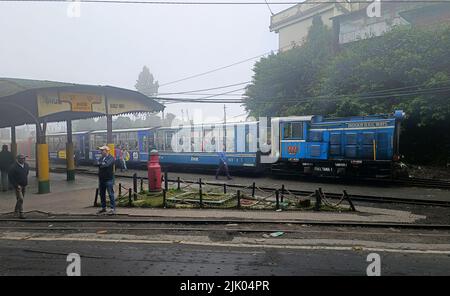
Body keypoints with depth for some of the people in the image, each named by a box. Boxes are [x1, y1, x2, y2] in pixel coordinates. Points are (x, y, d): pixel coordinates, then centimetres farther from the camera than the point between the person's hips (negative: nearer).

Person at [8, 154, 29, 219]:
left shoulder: (26, 165, 4)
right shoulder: (14, 167, -14)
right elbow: (10, 176, -12)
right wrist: (16, 185, -16)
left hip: (24, 185, 6)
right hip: (18, 185, -6)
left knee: (20, 199, 14)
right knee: (20, 199, -12)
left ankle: (16, 211, 30)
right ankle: (20, 213, -6)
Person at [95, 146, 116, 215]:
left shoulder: (111, 158, -8)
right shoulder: (101, 158, 15)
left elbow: (107, 164, -23)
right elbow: (97, 164, 0)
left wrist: (100, 164, -8)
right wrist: (103, 163, -15)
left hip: (109, 179, -8)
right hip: (101, 178, 8)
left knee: (110, 194, -6)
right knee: (102, 194, 14)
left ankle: (113, 209, -3)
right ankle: (103, 208, 26)